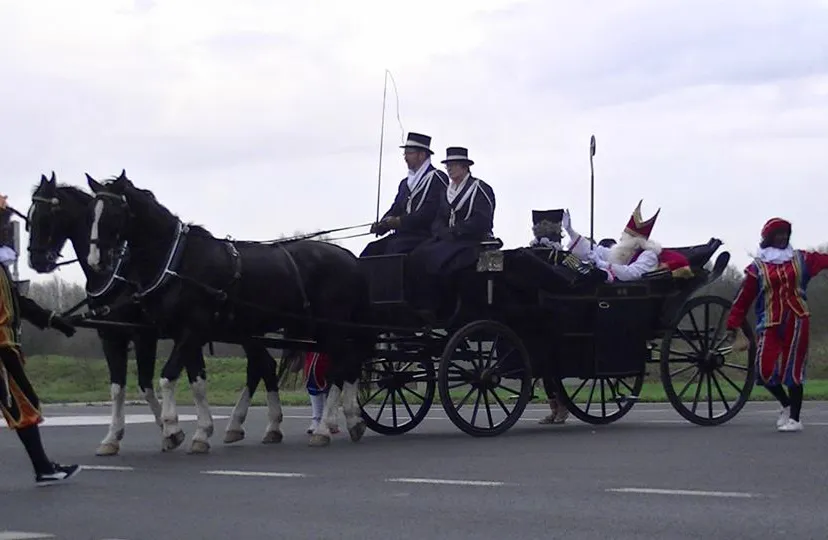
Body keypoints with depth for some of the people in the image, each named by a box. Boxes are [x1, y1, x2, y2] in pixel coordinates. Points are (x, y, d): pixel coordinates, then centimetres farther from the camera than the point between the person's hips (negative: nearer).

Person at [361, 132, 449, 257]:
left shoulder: (437, 178, -2)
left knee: (392, 248, -32)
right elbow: (395, 209, 18)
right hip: (401, 235, 8)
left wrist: (400, 221, -16)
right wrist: (382, 225, -3)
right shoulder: (405, 183, 24)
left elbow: (430, 212, -13)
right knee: (370, 250, -13)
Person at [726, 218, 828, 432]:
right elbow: (743, 298, 3)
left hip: (797, 321, 0)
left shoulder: (801, 259, 10)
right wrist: (734, 327, -1)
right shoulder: (757, 267, 5)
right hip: (770, 324, 0)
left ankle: (795, 418, 7)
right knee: (765, 370, -9)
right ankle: (787, 404, 18)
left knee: (793, 368, -2)